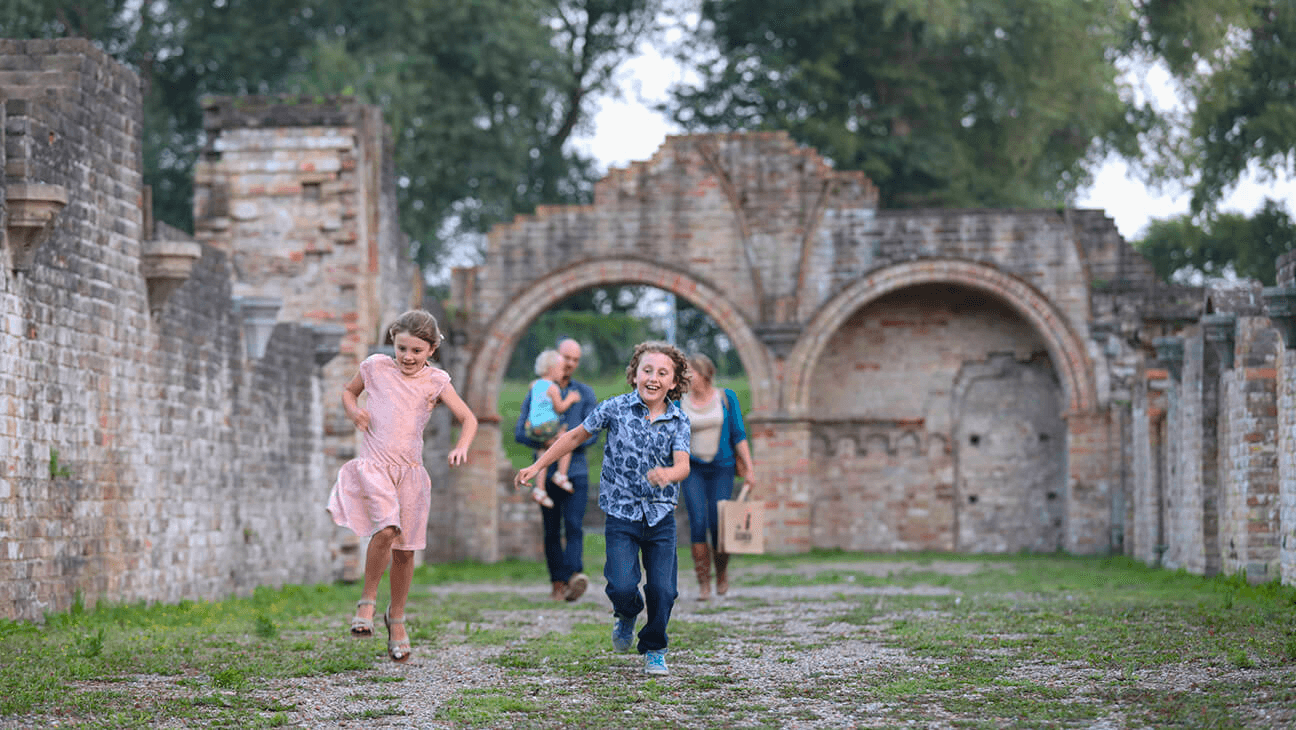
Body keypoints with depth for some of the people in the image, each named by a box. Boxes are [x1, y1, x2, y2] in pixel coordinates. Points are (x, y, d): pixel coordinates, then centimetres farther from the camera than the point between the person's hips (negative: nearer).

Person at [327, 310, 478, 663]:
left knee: (405, 551, 6)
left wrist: (461, 447, -16)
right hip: (374, 464, -2)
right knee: (386, 530, -27)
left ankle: (396, 618, 28)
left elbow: (468, 418, 3)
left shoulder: (435, 381, 2)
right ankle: (367, 600, -7)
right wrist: (354, 411, -2)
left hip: (410, 470, 2)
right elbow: (348, 391, 20)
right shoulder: (376, 367, 2)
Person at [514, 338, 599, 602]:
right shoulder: (537, 393, 8)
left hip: (576, 471, -1)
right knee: (552, 531, 2)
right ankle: (557, 583, 9)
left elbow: (592, 434, 2)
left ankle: (574, 575, -28)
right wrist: (543, 443, -16)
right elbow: (520, 433, 3)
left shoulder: (585, 394, 9)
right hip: (546, 472, 1)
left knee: (574, 526, -15)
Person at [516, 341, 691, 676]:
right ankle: (627, 616, 22)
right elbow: (575, 436, 10)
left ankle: (654, 650, 22)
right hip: (621, 513, -1)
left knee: (662, 590, -5)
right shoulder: (615, 408, -3)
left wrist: (666, 474, -39)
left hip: (661, 517, 1)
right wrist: (537, 467, 12)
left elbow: (683, 465, -14)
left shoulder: (678, 421, -1)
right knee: (622, 587, -16)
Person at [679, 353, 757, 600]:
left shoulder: (726, 398, 1)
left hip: (721, 468, -1)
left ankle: (722, 571, 24)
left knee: (718, 524, -5)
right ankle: (703, 583, -6)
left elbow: (739, 436, 2)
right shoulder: (681, 404, 3)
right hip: (693, 468, 1)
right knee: (698, 522, -12)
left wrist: (749, 470, -2)